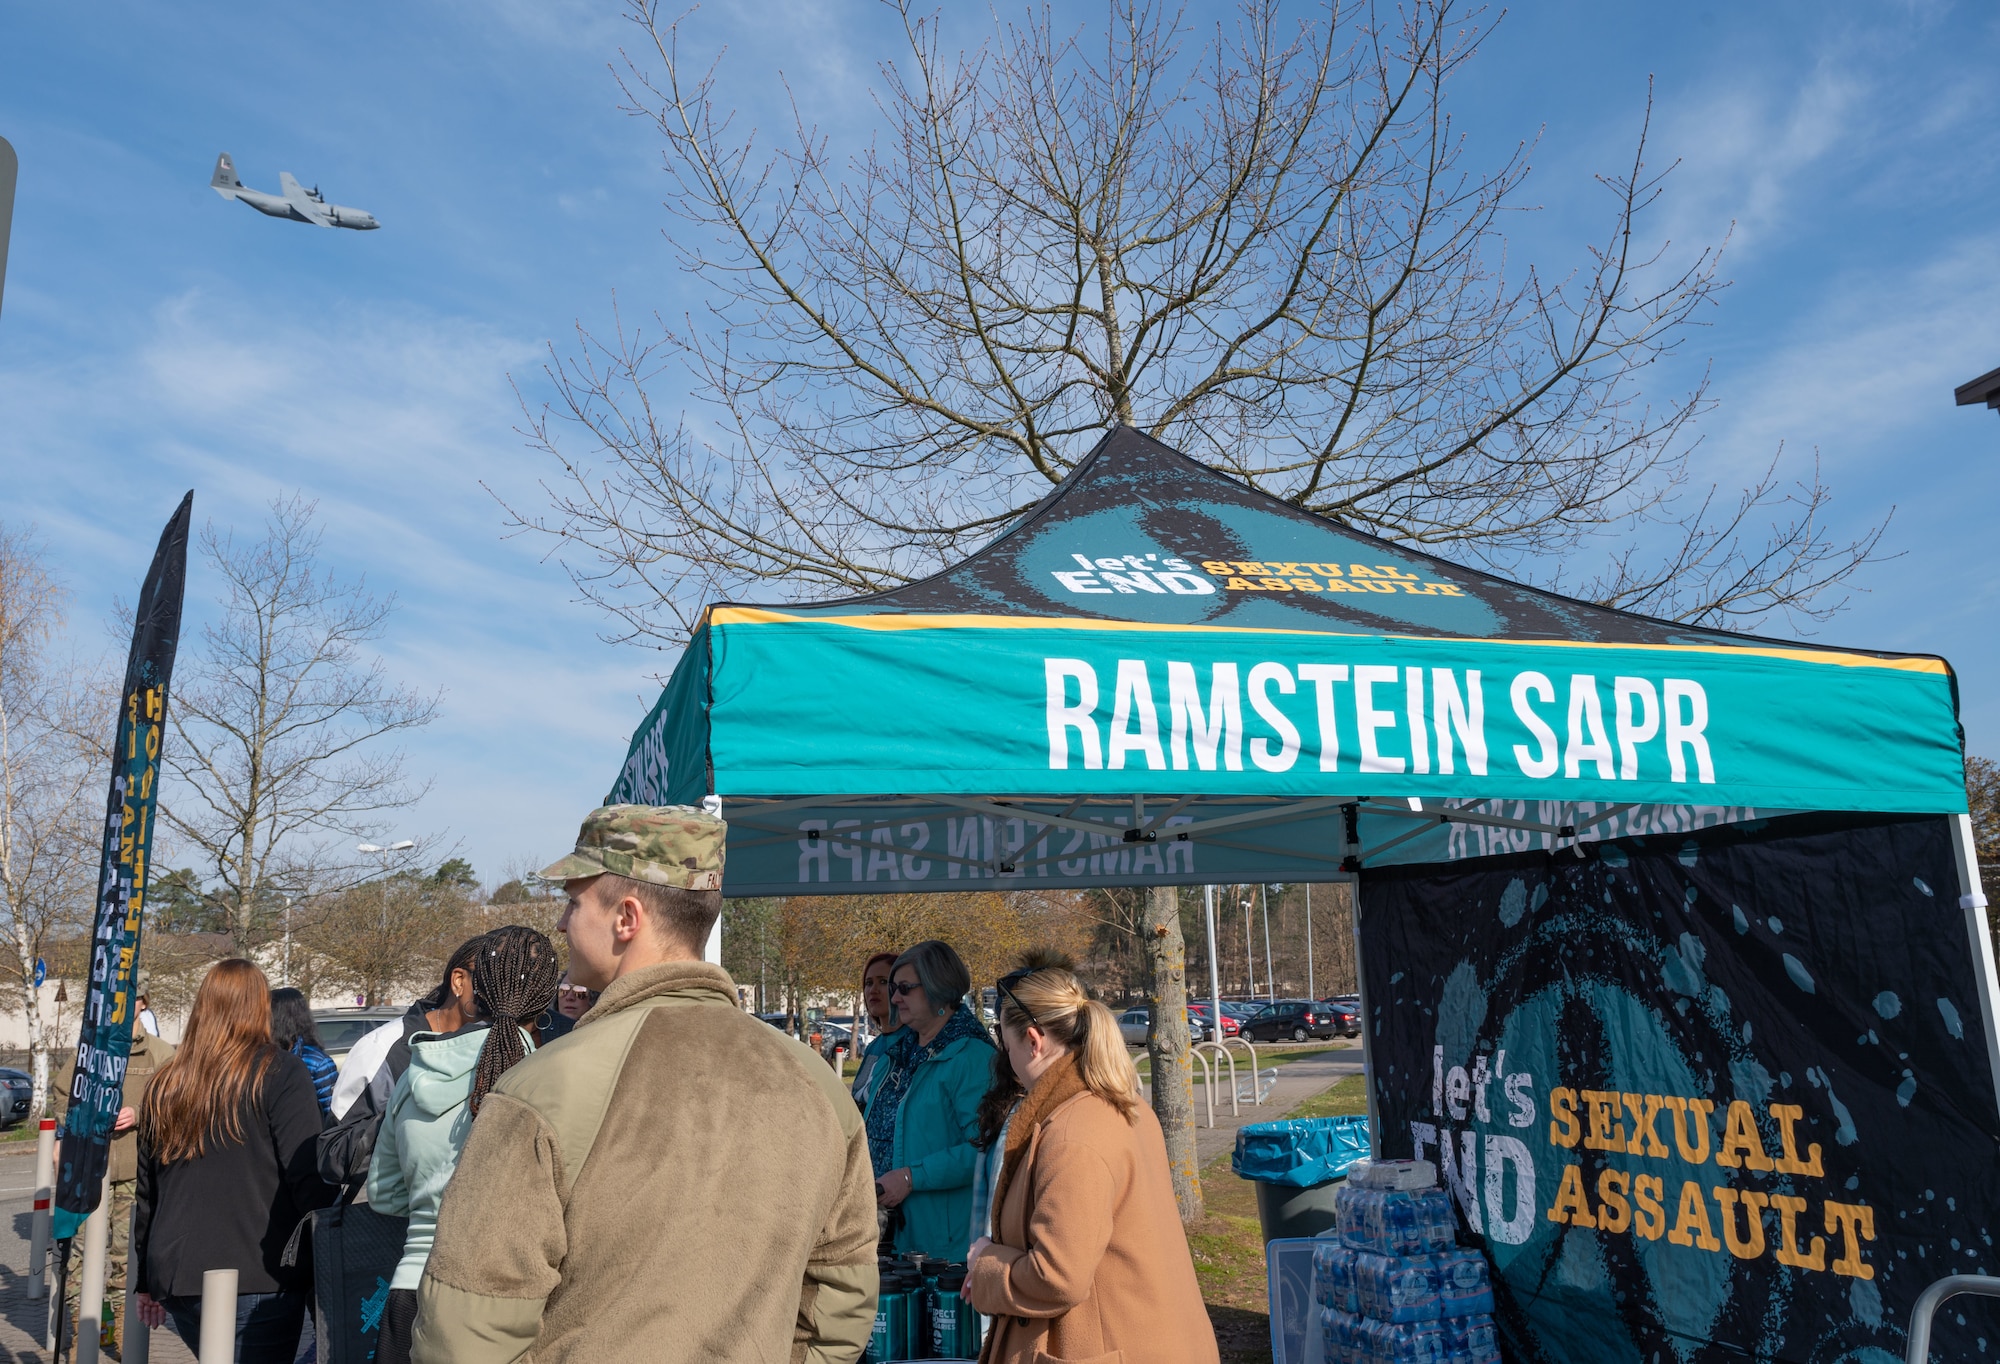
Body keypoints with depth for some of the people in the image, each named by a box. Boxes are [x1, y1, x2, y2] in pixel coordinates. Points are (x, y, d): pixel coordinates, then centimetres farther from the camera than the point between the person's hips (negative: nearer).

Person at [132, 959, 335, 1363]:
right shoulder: (279, 1073, -7)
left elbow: (145, 1192, 17)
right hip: (259, 1284, -6)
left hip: (176, 1283, 6)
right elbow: (308, 1178, -12)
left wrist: (147, 1280, 27)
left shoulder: (164, 1084, 10)